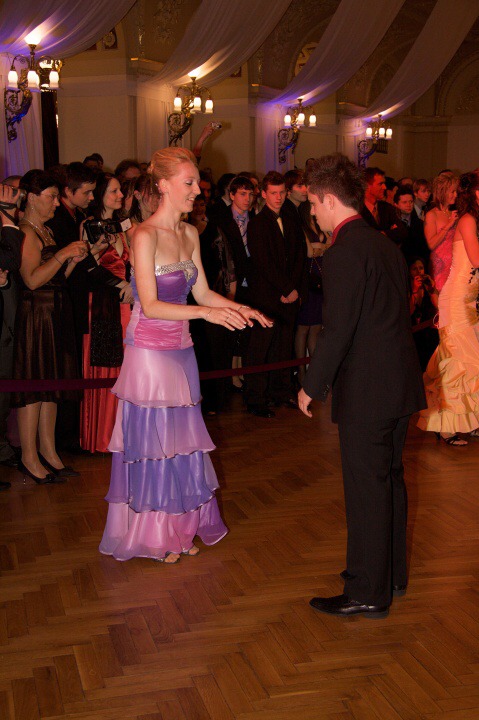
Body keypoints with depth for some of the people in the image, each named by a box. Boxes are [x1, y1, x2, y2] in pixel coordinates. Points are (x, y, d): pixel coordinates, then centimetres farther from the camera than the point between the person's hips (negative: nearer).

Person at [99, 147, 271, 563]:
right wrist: (206, 313, -28)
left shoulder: (189, 234, 8)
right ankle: (152, 534, 18)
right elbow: (150, 305, -20)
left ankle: (180, 527, 25)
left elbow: (202, 292, 13)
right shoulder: (145, 236, -15)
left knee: (180, 437, 12)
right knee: (152, 437, 3)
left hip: (180, 349, 7)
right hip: (149, 350, -7)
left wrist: (240, 309, -1)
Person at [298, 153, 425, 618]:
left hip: (365, 391, -9)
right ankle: (392, 575, 33)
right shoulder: (386, 245, 11)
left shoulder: (345, 252, -17)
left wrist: (312, 387, -9)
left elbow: (337, 330, -20)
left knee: (366, 491, 1)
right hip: (400, 385, 9)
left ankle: (367, 592, 12)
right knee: (390, 480, 19)